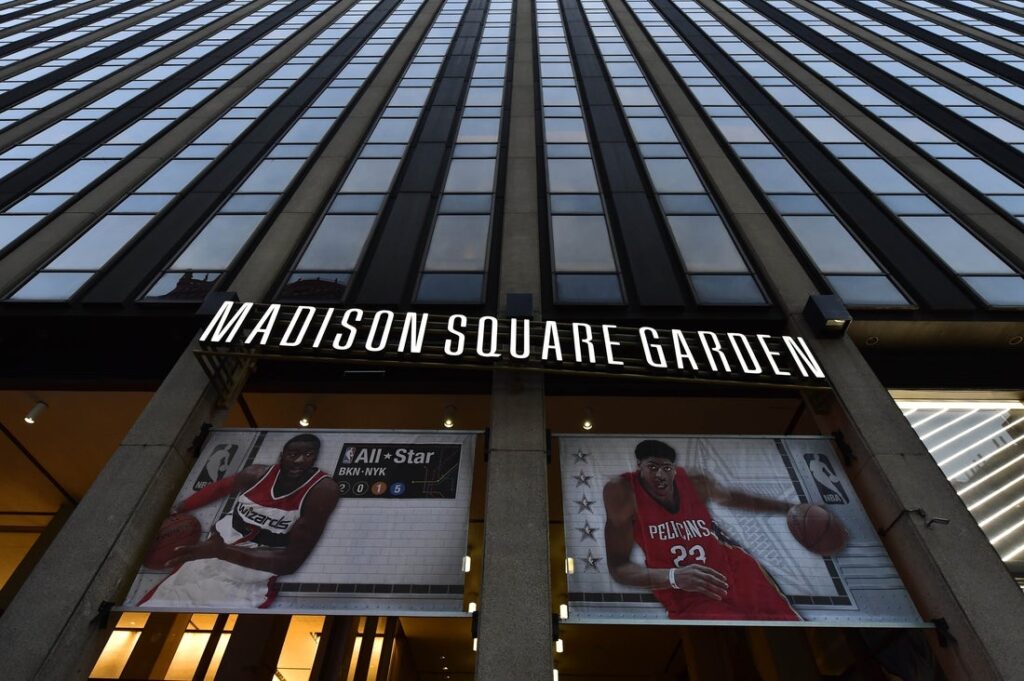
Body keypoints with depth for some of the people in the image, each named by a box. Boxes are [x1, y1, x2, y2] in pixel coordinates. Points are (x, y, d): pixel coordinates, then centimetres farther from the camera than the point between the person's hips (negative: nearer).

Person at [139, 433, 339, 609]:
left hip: (247, 583, -4)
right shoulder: (257, 475, -4)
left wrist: (221, 551, -29)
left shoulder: (321, 489, -19)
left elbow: (291, 560, -22)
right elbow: (219, 487, 20)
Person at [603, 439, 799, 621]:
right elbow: (618, 567, -15)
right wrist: (674, 577, -30)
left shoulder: (696, 484, 0)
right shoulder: (623, 492, -13)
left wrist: (788, 507, 25)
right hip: (689, 599, -4)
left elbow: (733, 497, 24)